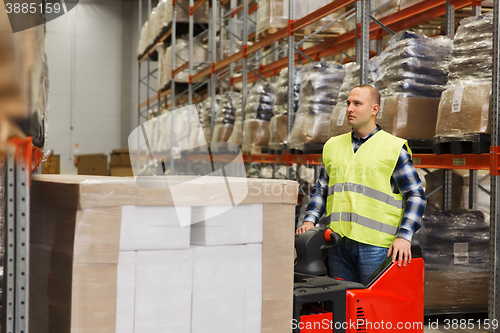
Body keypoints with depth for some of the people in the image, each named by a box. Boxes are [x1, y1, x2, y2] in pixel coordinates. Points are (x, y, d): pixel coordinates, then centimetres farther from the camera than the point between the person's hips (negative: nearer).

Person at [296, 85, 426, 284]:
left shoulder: (394, 148, 2)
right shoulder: (333, 146, 16)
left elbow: (416, 196, 0)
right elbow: (321, 191, 23)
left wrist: (404, 236, -11)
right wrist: (310, 220, 6)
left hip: (375, 245, -4)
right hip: (337, 243, 5)